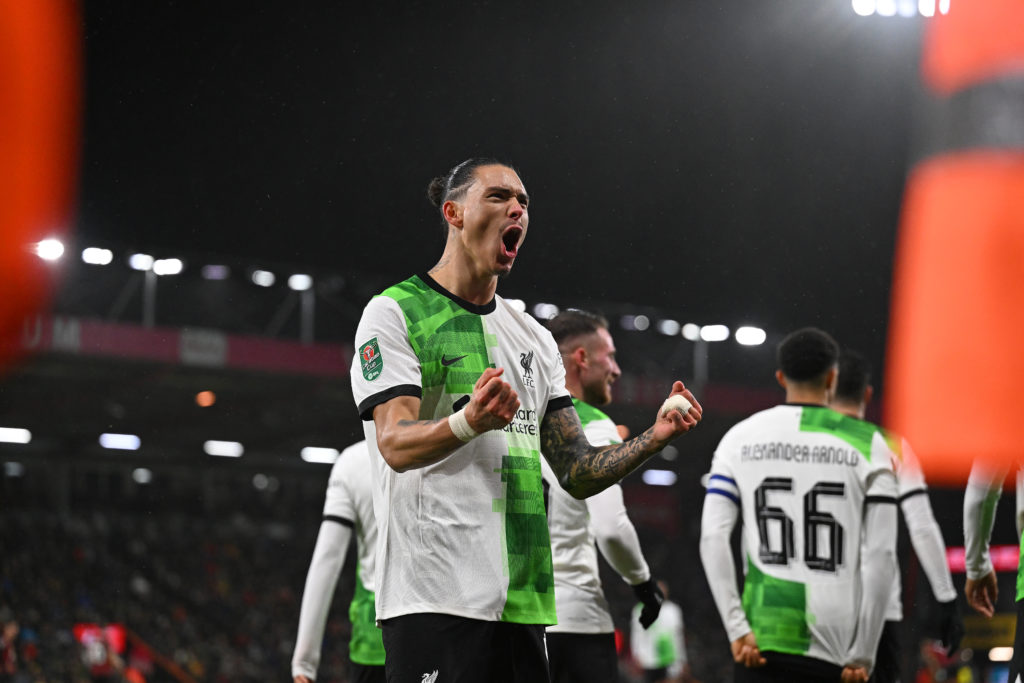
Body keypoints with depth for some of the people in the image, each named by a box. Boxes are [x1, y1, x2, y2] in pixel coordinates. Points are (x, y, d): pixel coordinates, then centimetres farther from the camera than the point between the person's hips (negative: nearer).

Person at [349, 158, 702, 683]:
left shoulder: (534, 337, 21)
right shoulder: (393, 313, 0)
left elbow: (577, 472, 17)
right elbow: (396, 445, -13)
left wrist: (654, 438, 0)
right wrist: (470, 423, -33)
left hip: (521, 601, 7)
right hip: (435, 597, -7)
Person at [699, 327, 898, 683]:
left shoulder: (740, 438, 7)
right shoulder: (867, 444, 2)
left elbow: (712, 537, -2)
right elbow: (881, 555, -4)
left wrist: (737, 628, -2)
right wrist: (863, 654, 0)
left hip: (764, 640, 1)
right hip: (836, 644, -1)